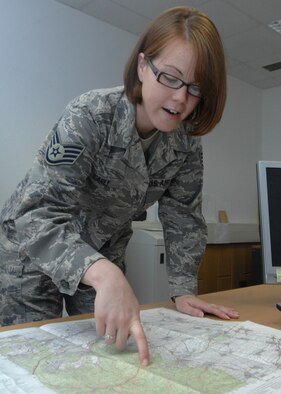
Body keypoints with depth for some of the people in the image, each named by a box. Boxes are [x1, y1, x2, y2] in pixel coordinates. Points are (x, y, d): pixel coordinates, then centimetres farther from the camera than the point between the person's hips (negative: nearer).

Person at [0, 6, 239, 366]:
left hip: (105, 254, 5)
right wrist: (103, 274, -53)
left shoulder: (186, 141, -12)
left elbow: (182, 215, -4)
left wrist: (183, 289, -10)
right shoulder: (90, 115, -29)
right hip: (32, 247, -4)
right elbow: (37, 214, -37)